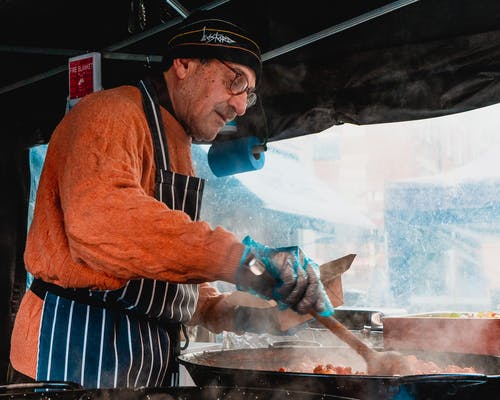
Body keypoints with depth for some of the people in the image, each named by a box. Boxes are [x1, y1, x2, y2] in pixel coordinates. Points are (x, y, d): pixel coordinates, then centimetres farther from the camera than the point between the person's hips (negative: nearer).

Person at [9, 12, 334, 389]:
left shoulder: (177, 148, 21)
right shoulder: (113, 112, -10)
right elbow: (100, 218, -32)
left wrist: (224, 313, 5)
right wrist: (238, 258, -38)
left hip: (152, 359, 9)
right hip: (81, 348, -9)